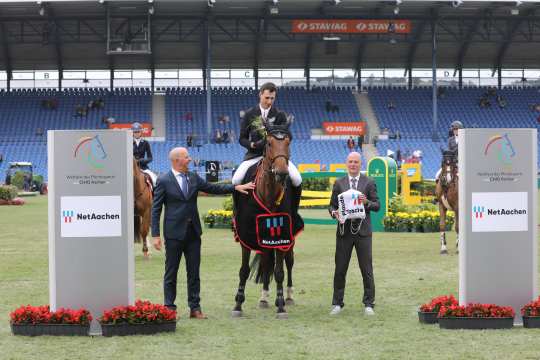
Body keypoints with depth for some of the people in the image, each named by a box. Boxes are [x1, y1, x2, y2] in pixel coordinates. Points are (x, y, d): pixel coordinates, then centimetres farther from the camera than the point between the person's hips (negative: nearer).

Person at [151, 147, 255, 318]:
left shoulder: (194, 177, 7)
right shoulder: (164, 180, -8)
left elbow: (213, 188, 16)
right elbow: (156, 209, -7)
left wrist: (236, 187, 5)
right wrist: (155, 235, -12)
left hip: (193, 232, 5)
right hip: (174, 233, -5)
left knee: (194, 272, 8)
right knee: (171, 272, 4)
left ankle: (195, 308, 14)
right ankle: (170, 308, 11)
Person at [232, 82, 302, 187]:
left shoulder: (280, 115, 6)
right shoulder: (249, 115, 5)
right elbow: (242, 138, 7)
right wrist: (252, 144, -15)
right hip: (254, 154, 0)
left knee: (297, 179, -20)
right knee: (236, 180, -21)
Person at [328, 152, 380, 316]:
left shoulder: (369, 183, 5)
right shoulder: (339, 183, 9)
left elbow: (377, 205, 4)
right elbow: (332, 205, 11)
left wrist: (367, 202, -16)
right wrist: (334, 213, -11)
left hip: (362, 230, -1)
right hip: (344, 230, 1)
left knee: (366, 269, 1)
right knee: (340, 269, 4)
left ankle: (369, 304, 8)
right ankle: (337, 304, 12)